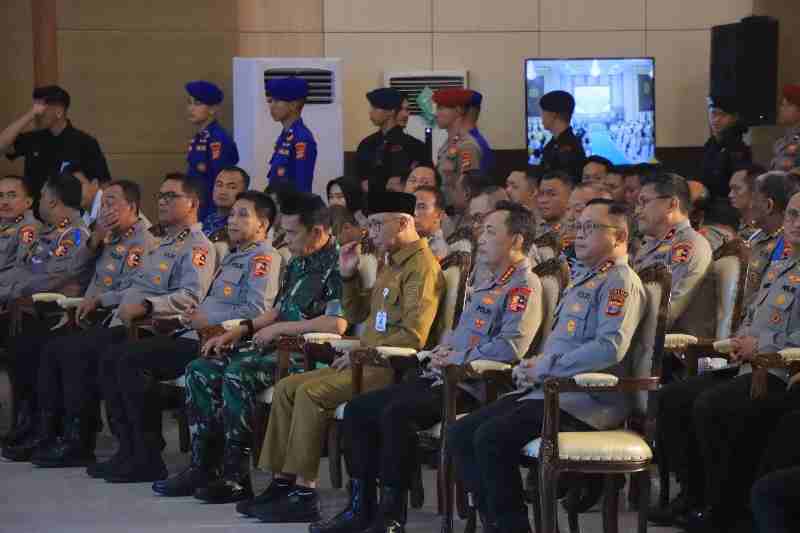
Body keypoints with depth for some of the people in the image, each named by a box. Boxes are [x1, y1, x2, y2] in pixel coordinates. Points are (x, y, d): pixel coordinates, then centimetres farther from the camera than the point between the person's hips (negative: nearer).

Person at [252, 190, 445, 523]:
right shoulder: (391, 264, 20)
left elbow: (413, 336, -21)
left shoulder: (422, 267, -12)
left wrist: (361, 352, -16)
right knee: (286, 388, 1)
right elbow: (357, 315, 27)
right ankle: (282, 482, -1)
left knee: (311, 393, -25)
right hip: (369, 361, 10)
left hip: (393, 367, -10)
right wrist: (348, 275, 13)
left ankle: (304, 492, -22)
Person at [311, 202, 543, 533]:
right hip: (443, 377, 10)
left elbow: (511, 346, -20)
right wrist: (443, 350, 10)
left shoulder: (524, 285, -7)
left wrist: (456, 358, -12)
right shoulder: (487, 284, 25)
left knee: (397, 413, -31)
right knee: (358, 409, 1)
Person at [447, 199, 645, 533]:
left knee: (492, 438, -27)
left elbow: (610, 347, -22)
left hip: (587, 401, -10)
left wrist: (546, 368, -15)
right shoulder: (582, 281, 25)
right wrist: (532, 367, 9)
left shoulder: (621, 282, -6)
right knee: (460, 434, -4)